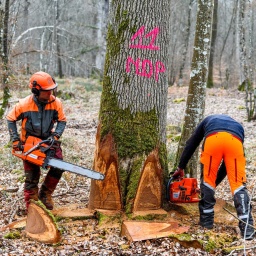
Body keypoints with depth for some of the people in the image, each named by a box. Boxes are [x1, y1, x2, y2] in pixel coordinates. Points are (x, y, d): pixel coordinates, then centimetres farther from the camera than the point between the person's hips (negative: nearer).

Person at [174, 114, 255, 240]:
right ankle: (247, 229, -7)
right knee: (238, 185, 3)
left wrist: (181, 167, 40)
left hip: (213, 138, -1)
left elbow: (191, 144, 36)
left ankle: (206, 220, 20)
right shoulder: (238, 127, 43)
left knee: (207, 180, 17)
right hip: (235, 141, 1)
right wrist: (214, 184, 43)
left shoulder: (208, 120, 45)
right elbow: (228, 164, 39)